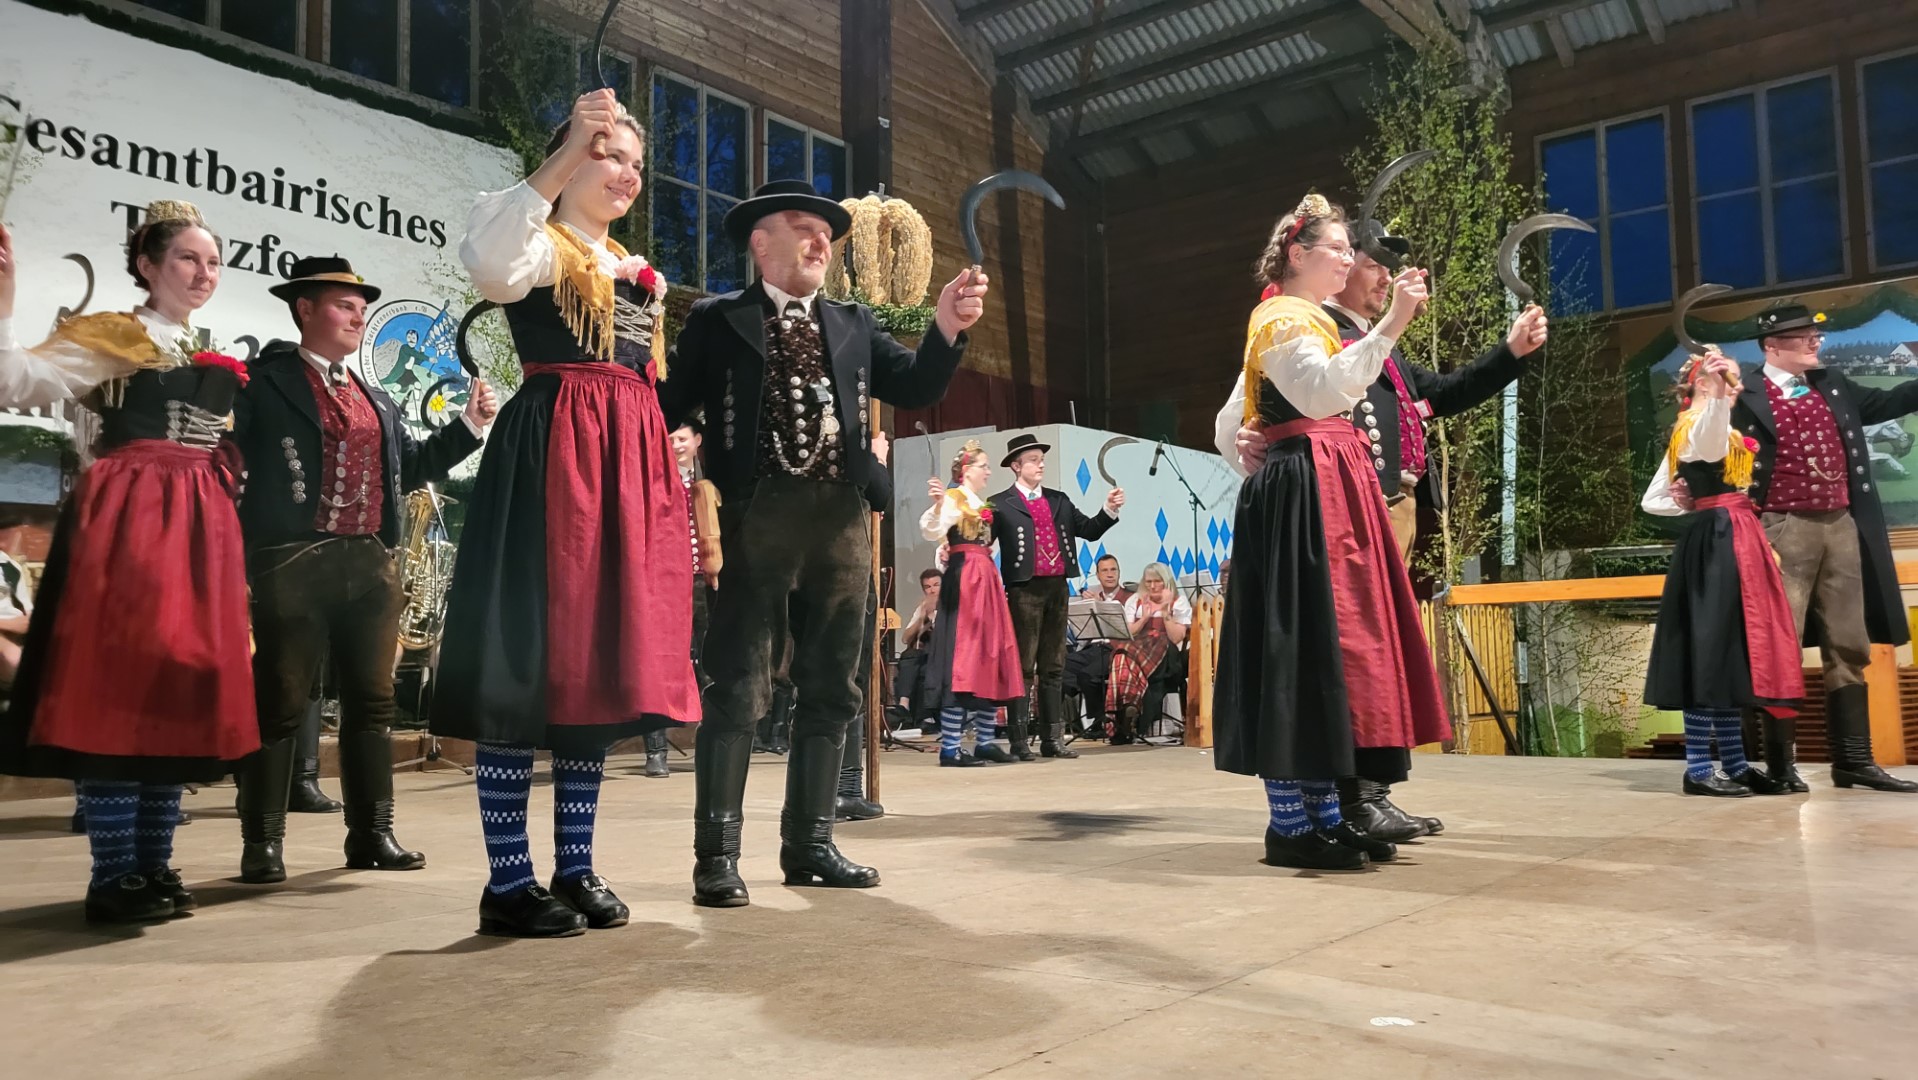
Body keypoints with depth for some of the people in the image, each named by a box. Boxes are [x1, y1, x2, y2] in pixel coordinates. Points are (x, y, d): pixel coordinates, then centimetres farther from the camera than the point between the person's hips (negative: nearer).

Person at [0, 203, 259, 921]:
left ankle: (155, 865, 13)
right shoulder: (108, 339, 2)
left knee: (181, 690, 6)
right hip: (128, 524, -6)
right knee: (117, 686, -8)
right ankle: (115, 876, -2)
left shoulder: (219, 363, 20)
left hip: (201, 532, 6)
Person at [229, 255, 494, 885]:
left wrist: (470, 425, 15)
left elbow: (410, 467, 23)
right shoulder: (265, 382, 2)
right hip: (295, 563, -6)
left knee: (371, 703, 8)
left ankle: (372, 833, 16)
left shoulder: (376, 401, 22)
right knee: (280, 706, -1)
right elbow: (230, 454, -7)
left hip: (370, 564, 6)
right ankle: (262, 843, 8)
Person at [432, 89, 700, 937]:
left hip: (631, 473, 7)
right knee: (530, 661, -7)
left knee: (603, 659, 6)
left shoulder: (642, 278, 24)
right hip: (550, 463, -7)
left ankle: (574, 867, 14)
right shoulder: (537, 246, 1)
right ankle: (508, 880, 1)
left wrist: (682, 493, 16)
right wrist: (564, 159, -26)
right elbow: (486, 266, -25)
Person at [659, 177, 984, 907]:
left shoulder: (853, 326, 17)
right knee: (739, 688, -4)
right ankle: (717, 855, 2)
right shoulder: (717, 320, 6)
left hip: (841, 522, 5)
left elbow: (917, 389, 8)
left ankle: (808, 844, 18)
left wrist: (947, 326, -8)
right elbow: (673, 407, 0)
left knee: (830, 691, 8)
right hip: (755, 518, -5)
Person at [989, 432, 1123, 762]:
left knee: (1053, 667, 9)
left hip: (1056, 588, 5)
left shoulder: (1059, 500, 16)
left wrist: (1109, 511, -2)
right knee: (1022, 667, -3)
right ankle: (1018, 740, 1)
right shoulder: (1001, 505, 0)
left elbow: (1089, 530, 13)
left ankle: (1052, 738, 14)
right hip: (1024, 590, -5)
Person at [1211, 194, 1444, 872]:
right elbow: (1324, 391, -27)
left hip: (1328, 497, 10)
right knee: (1300, 642, -12)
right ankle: (1290, 824, -9)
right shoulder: (1285, 318, -6)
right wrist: (1391, 324, -29)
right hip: (1307, 496, -10)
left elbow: (1229, 427, 25)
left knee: (1325, 642, 7)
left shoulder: (1300, 321, 26)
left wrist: (1258, 469, 14)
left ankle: (1323, 813, 10)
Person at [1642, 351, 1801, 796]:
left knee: (1724, 653, 10)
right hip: (1721, 543, -11)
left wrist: (1699, 504, 13)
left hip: (1719, 543, 11)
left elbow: (1652, 501, 22)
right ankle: (1698, 770, -8)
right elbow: (1709, 445, -39)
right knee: (1712, 650, -10)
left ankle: (1735, 764, 15)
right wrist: (1714, 392, -54)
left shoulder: (1685, 436, 20)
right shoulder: (1702, 427, -10)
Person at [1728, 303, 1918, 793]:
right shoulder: (1747, 396, -5)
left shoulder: (1833, 385, 15)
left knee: (1849, 647, 8)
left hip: (1842, 526, 7)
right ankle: (1781, 764, 1)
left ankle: (1853, 760, 14)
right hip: (1786, 530, -7)